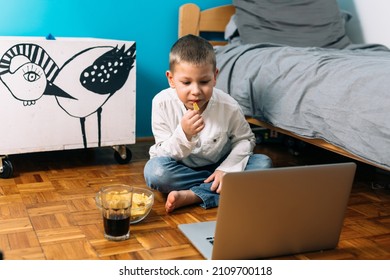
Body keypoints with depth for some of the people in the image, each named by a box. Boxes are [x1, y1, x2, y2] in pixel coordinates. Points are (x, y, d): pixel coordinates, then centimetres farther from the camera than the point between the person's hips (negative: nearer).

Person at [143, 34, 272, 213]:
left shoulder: (228, 106, -17)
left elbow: (245, 139, 0)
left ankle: (192, 196, -26)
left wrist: (227, 168, -17)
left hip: (218, 166, 3)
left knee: (263, 163, -21)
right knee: (154, 170, -33)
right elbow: (163, 154, -16)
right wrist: (184, 134, -37)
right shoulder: (162, 103, -20)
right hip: (181, 169, -2)